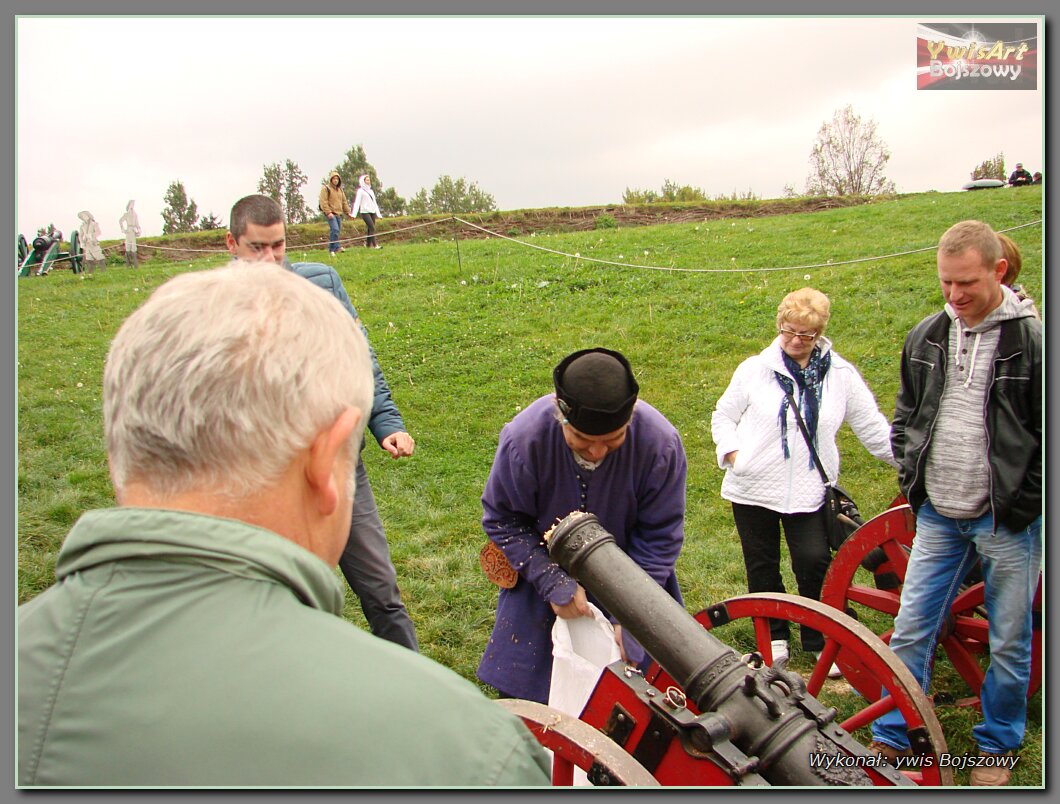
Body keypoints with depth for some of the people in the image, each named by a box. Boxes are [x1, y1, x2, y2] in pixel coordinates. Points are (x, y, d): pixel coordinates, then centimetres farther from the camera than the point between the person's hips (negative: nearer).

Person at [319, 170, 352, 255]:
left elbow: (344, 202, 24)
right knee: (335, 230, -21)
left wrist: (348, 212, 16)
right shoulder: (326, 188, -2)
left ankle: (331, 249, 11)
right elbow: (323, 202, -11)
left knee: (338, 231, 5)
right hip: (331, 213, -7)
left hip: (339, 213, 8)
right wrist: (328, 212, -20)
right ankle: (337, 247, -18)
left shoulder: (340, 189, 21)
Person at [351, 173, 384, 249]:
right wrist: (354, 213, -18)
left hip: (372, 212, 7)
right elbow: (357, 202, -9)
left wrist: (378, 213, 18)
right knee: (372, 228, -16)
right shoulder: (360, 191, -1)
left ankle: (368, 244, 12)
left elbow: (374, 203, 22)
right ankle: (374, 245, -21)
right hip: (365, 212, -7)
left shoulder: (371, 191, 19)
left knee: (370, 229, 4)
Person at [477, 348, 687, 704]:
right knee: (523, 690, 7)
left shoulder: (660, 442, -27)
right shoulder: (524, 437, -29)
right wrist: (554, 583, -23)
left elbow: (660, 535, -16)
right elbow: (503, 519, -13)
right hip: (548, 568, 0)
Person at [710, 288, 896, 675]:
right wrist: (733, 454, -7)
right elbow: (723, 416, 8)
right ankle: (774, 637, 29)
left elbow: (873, 429, 5)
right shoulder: (755, 369, -1)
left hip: (809, 491, 0)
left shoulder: (841, 375, 0)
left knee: (815, 563, -6)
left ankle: (822, 641, 15)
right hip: (753, 488, 1)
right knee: (762, 566, 10)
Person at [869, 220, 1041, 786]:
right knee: (910, 631, 7)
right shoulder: (926, 337, 3)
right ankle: (891, 738, 23)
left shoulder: (1032, 340, -11)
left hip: (1007, 523, -3)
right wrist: (912, 480, 6)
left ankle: (996, 745, 33)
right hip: (938, 517, 3)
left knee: (1010, 642, 12)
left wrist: (1026, 503, -9)